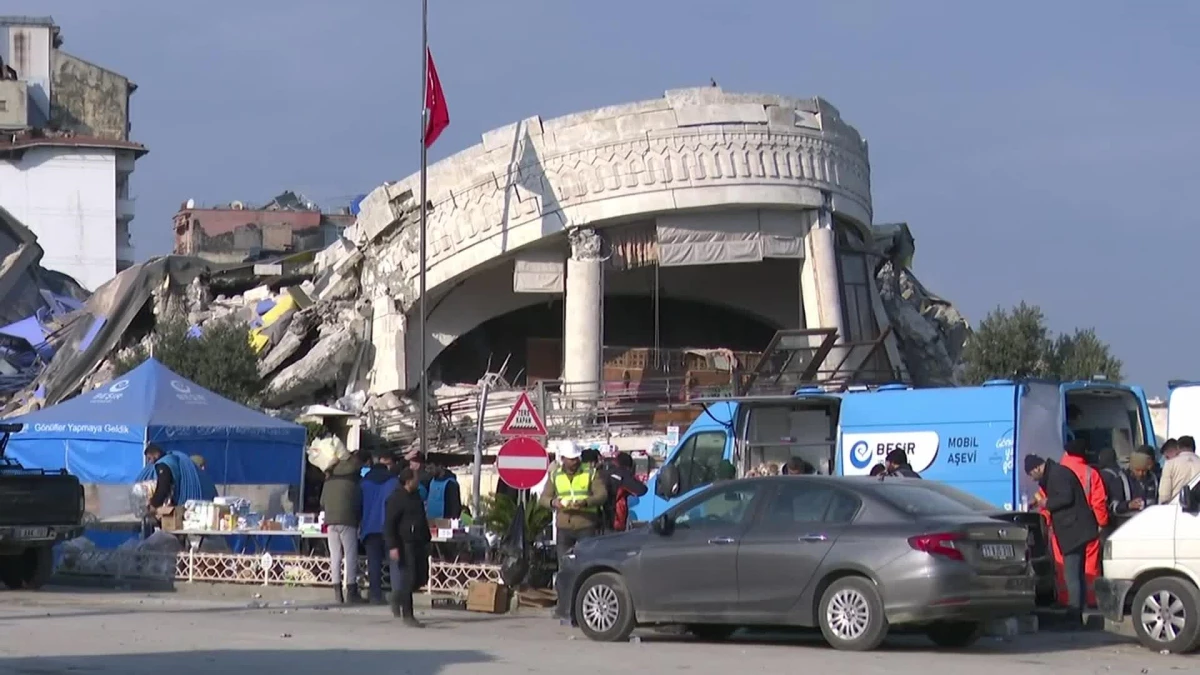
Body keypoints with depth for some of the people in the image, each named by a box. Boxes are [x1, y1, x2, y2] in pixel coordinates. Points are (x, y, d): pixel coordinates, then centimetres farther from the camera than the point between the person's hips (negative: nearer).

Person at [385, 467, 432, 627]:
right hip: (405, 543, -8)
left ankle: (398, 596, 32)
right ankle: (407, 616, -1)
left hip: (419, 543, 8)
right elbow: (389, 524, -15)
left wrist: (427, 539, 23)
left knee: (422, 577, 9)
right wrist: (393, 546, -21)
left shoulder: (416, 496, 15)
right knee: (409, 578, -7)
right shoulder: (396, 499, -12)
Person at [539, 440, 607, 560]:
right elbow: (543, 498, 10)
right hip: (563, 526, 3)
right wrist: (552, 502, -15)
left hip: (586, 525, -3)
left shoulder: (590, 473, 1)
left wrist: (585, 502, -26)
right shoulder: (555, 475, 10)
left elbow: (602, 495, -7)